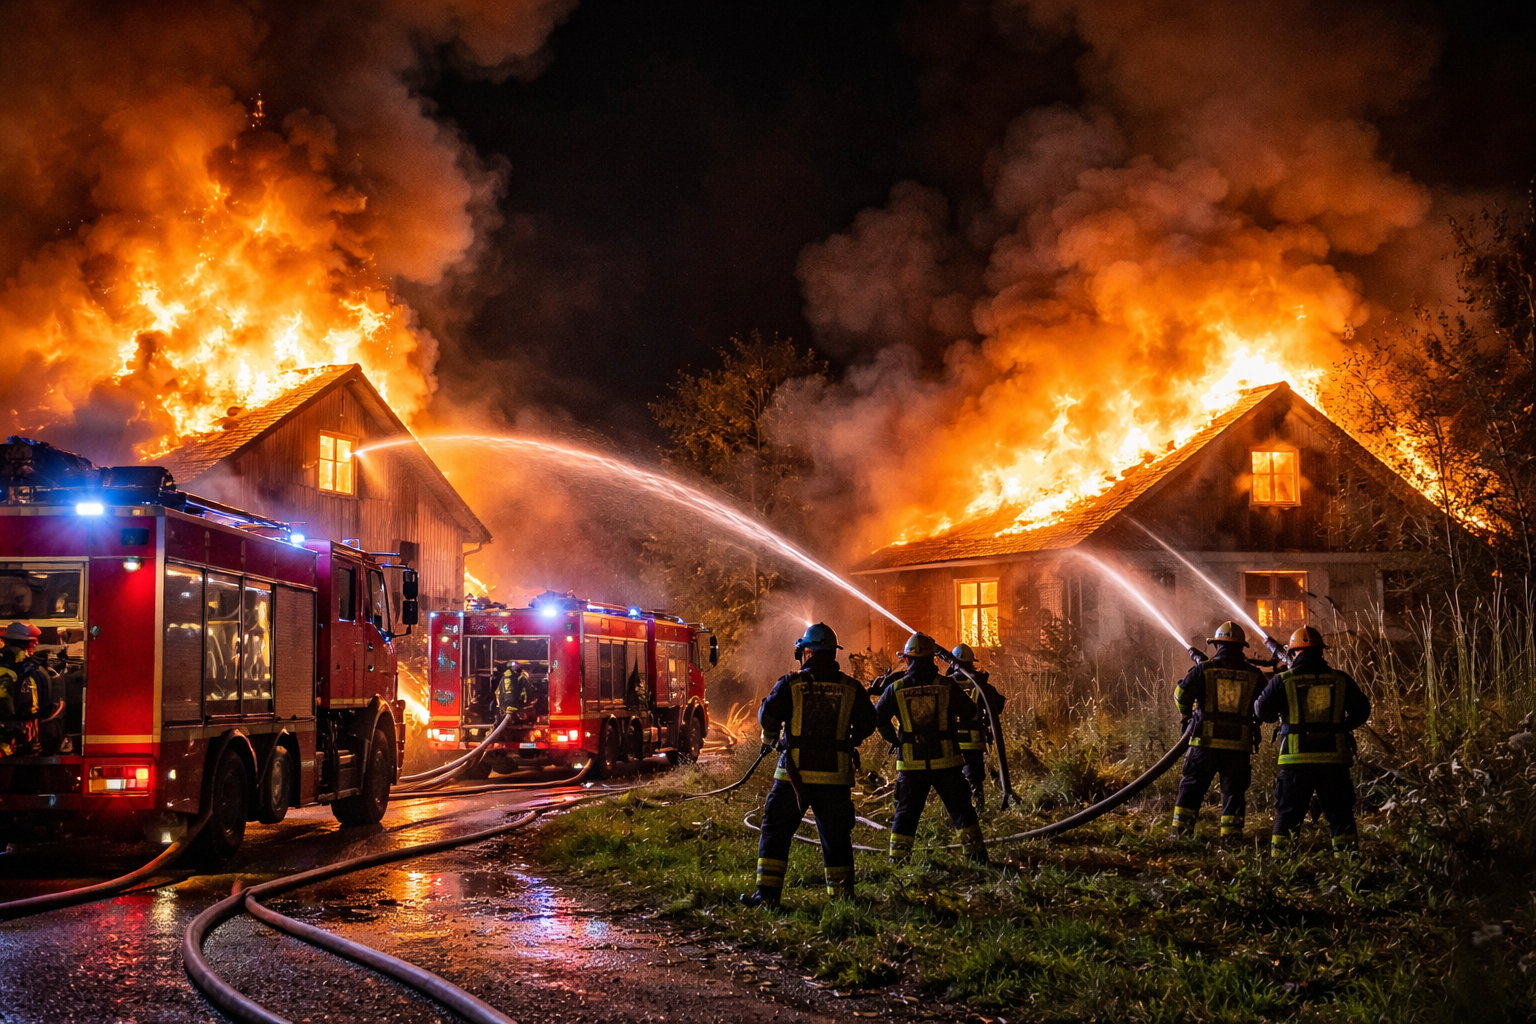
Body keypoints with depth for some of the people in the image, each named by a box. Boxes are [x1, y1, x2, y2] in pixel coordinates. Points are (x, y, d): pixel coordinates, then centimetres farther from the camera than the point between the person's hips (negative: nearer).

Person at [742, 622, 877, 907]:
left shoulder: (791, 683, -4)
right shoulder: (850, 687, 4)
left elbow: (768, 715, -9)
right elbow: (867, 723, 8)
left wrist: (769, 740, 12)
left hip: (795, 772, -2)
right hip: (835, 774, 2)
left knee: (776, 831, 6)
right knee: (836, 836, 11)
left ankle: (767, 892, 1)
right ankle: (842, 892, 12)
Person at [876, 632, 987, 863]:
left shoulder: (896, 689, -3)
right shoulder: (947, 686, -7)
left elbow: (878, 718, 1)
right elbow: (970, 714, 0)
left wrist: (894, 739, 13)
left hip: (911, 764, 1)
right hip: (945, 762, -1)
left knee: (906, 812, 9)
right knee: (961, 809, 8)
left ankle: (897, 859, 7)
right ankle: (977, 855, 8)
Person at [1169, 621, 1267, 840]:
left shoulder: (1204, 669, -3)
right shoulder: (1254, 675, 2)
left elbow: (1181, 695, -3)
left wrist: (1187, 713, 16)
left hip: (1206, 742, -1)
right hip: (1239, 745, 1)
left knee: (1191, 787, 10)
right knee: (1234, 791, 7)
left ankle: (1180, 831, 9)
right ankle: (1231, 836, 4)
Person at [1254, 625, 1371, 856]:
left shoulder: (1284, 681, -3)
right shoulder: (1340, 679, 4)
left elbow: (1262, 710, -2)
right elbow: (1362, 710, 11)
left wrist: (1280, 715, 19)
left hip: (1296, 759, -1)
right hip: (1334, 758, 1)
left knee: (1289, 811, 7)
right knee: (1339, 811, 9)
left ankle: (1278, 855, 6)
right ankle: (1345, 852, 7)